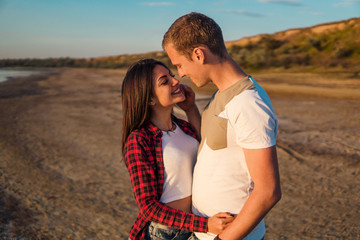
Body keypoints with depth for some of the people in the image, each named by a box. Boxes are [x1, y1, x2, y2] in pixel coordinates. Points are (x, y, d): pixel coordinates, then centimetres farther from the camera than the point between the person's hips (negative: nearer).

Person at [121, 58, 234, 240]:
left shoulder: (183, 127, -2)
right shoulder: (138, 141, -19)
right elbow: (148, 207, -19)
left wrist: (191, 108, 2)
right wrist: (205, 224, -28)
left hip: (192, 224, 6)